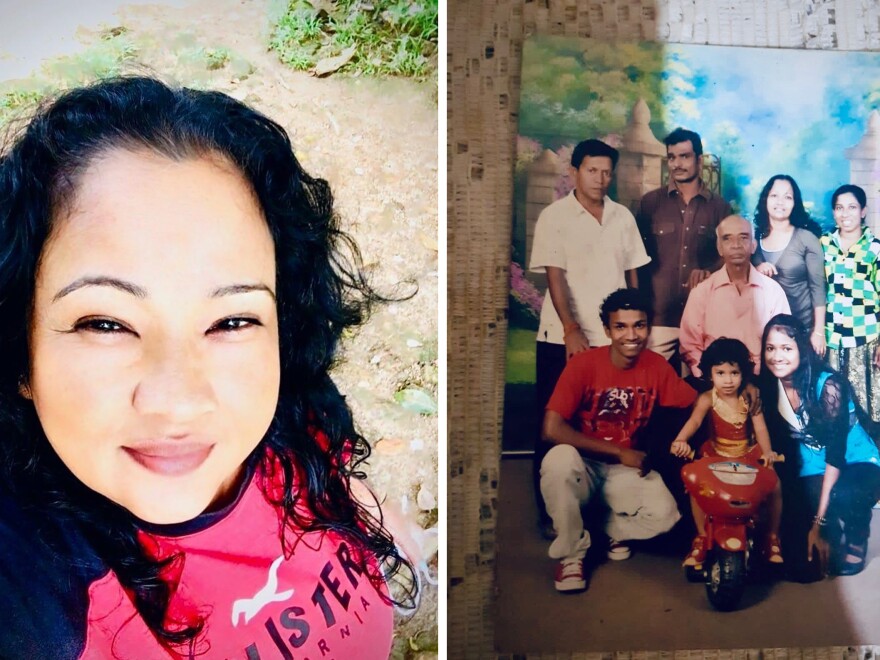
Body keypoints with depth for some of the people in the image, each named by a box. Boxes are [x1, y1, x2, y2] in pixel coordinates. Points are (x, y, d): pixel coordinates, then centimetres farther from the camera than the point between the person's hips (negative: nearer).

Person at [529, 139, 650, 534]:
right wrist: (571, 330, -21)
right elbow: (554, 277, -11)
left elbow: (632, 275, 14)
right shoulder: (555, 217, -2)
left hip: (613, 338, 3)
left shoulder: (623, 217, 10)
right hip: (563, 339, -3)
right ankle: (549, 512, 14)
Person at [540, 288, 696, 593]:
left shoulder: (656, 366, -6)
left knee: (664, 513, -26)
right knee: (559, 460, -37)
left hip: (628, 468, 3)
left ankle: (612, 530, 11)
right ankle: (571, 552, -11)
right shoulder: (584, 364, -18)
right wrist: (619, 452, -21)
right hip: (584, 464, -2)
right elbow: (552, 429, -24)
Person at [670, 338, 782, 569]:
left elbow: (760, 426, -13)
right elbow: (694, 421, -32)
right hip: (716, 453, -1)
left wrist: (767, 451, -30)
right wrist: (681, 440, -52)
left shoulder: (750, 394, -10)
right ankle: (701, 537, -1)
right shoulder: (707, 398, -16)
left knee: (774, 485, -15)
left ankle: (772, 536, 10)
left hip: (748, 452, 1)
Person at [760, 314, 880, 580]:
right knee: (803, 568, -13)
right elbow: (775, 445, -3)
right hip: (812, 473, 3)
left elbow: (836, 453, -23)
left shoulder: (828, 385, -22)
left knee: (841, 497, -40)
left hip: (858, 466, -3)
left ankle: (856, 539, -5)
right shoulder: (769, 387, -9)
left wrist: (820, 520, -27)